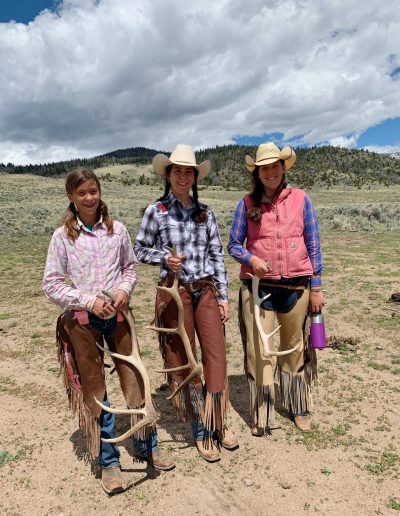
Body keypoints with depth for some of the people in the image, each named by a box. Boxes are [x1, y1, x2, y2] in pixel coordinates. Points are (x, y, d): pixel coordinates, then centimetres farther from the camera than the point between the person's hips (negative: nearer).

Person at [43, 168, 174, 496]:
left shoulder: (117, 230, 1)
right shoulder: (63, 236, -4)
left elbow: (131, 266, 12)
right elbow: (52, 284, -4)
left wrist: (124, 289, -8)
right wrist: (89, 300, -15)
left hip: (117, 314, 2)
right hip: (82, 319, -1)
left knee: (134, 379, 8)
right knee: (94, 389, 8)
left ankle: (147, 446, 30)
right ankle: (108, 461, 26)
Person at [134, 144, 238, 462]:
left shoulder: (205, 212, 7)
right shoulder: (157, 211, -2)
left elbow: (217, 255, 7)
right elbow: (140, 250, 2)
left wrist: (223, 296, 4)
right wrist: (165, 258, -18)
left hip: (206, 290, 3)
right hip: (175, 291, -3)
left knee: (217, 358, 4)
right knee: (184, 362, 7)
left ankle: (218, 425, 25)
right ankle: (201, 432, 24)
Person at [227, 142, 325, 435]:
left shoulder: (300, 199, 3)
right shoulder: (247, 204, 2)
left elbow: (313, 246, 4)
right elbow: (234, 245, 6)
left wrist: (316, 287, 2)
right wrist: (251, 259, -15)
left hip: (296, 287, 1)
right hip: (258, 287, 0)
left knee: (295, 349, 14)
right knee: (259, 353, 4)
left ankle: (300, 408, 35)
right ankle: (261, 416, 22)